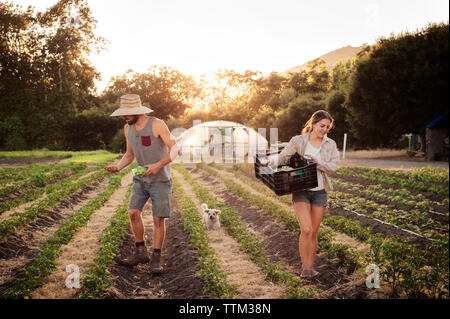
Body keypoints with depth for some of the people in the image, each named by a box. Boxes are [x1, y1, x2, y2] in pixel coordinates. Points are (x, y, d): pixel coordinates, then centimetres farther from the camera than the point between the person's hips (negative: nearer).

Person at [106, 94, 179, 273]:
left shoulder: (157, 125, -16)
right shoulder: (128, 128, 3)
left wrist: (158, 165, -30)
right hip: (141, 179, 5)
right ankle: (141, 252, 6)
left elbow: (174, 149, -16)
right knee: (133, 212, -9)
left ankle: (156, 259, 5)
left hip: (161, 179, -5)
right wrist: (118, 167, -6)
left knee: (158, 219, -5)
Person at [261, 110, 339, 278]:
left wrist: (318, 162, -20)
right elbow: (283, 156, -5)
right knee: (306, 230, -15)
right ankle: (304, 268, -3)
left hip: (319, 192, 3)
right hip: (301, 191, -3)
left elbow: (333, 166, -3)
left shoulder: (330, 145, 7)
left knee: (314, 232, 8)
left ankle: (310, 267, 20)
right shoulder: (298, 141, 0)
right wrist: (270, 161, -25)